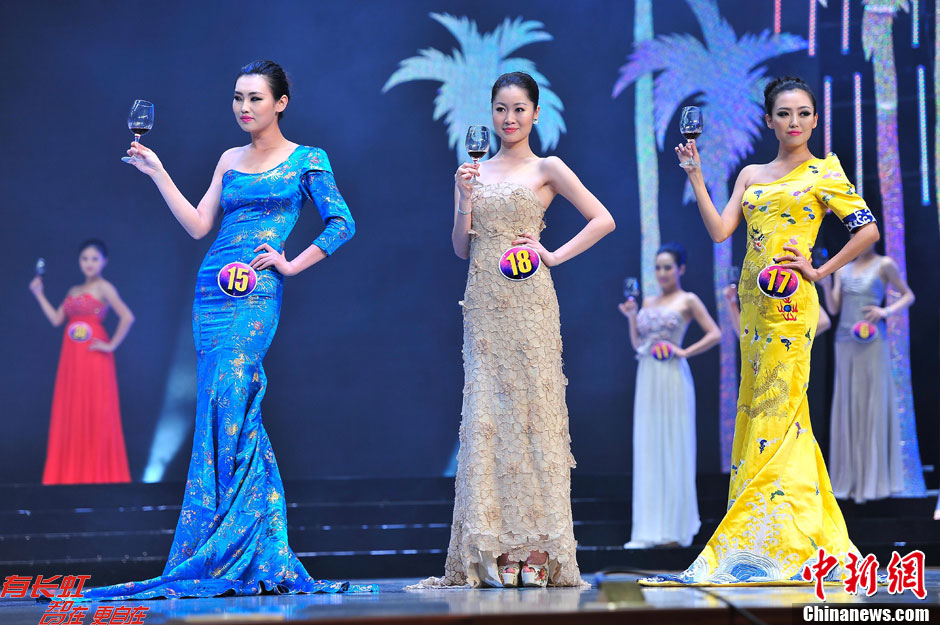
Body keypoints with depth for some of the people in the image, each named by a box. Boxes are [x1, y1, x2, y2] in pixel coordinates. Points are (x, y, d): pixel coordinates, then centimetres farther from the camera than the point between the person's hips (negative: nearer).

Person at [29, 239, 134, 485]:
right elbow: (56, 319, 14)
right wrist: (39, 295, 14)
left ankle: (98, 473, -2)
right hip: (72, 359, 7)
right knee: (70, 415, 4)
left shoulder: (103, 288, -3)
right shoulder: (74, 291, 18)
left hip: (94, 358, -7)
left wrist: (112, 345, -13)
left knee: (96, 414, -5)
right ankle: (72, 474, 8)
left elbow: (127, 317, -15)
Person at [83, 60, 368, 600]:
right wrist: (157, 172, 10)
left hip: (257, 293, -6)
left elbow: (342, 223, 0)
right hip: (212, 292, 6)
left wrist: (292, 263, -5)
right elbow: (199, 226, 12)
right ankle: (264, 554, 5)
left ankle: (225, 556, -12)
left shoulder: (306, 160, 4)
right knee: (226, 414, 1)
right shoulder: (231, 161, 18)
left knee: (228, 406, -16)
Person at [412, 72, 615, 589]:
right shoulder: (474, 172, 14)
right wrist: (465, 198, -2)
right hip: (484, 305, 3)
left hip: (528, 303, -3)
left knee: (533, 409, -5)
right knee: (487, 414, -2)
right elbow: (462, 248, 11)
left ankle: (538, 548, -4)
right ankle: (497, 549, -1)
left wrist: (555, 255, -5)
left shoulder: (546, 169, 4)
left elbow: (602, 220, 1)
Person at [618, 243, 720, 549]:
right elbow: (637, 343, 16)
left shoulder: (688, 301, 0)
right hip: (647, 377, 6)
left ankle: (676, 527, 5)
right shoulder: (648, 302, 15)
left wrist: (684, 352, -11)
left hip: (673, 377, -6)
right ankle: (650, 528, 7)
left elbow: (714, 333, -4)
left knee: (674, 447, -2)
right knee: (647, 449, 4)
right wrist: (632, 317, 3)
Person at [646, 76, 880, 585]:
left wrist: (819, 272, -7)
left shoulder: (824, 173, 2)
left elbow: (868, 229, -4)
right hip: (753, 301, 6)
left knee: (776, 411, -9)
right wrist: (694, 174, 1)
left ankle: (774, 539, -7)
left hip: (789, 302, -6)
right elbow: (719, 229, 5)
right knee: (756, 407, 6)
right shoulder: (751, 176, 16)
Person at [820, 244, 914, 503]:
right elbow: (834, 309, 7)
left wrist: (886, 311, -10)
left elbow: (908, 295, 5)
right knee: (847, 408, 3)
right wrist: (826, 284, -8)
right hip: (845, 342, 4)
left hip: (873, 343, -4)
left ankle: (874, 480, -2)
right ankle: (850, 479, 6)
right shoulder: (843, 270, 12)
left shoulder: (884, 265, 2)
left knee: (874, 406, -5)